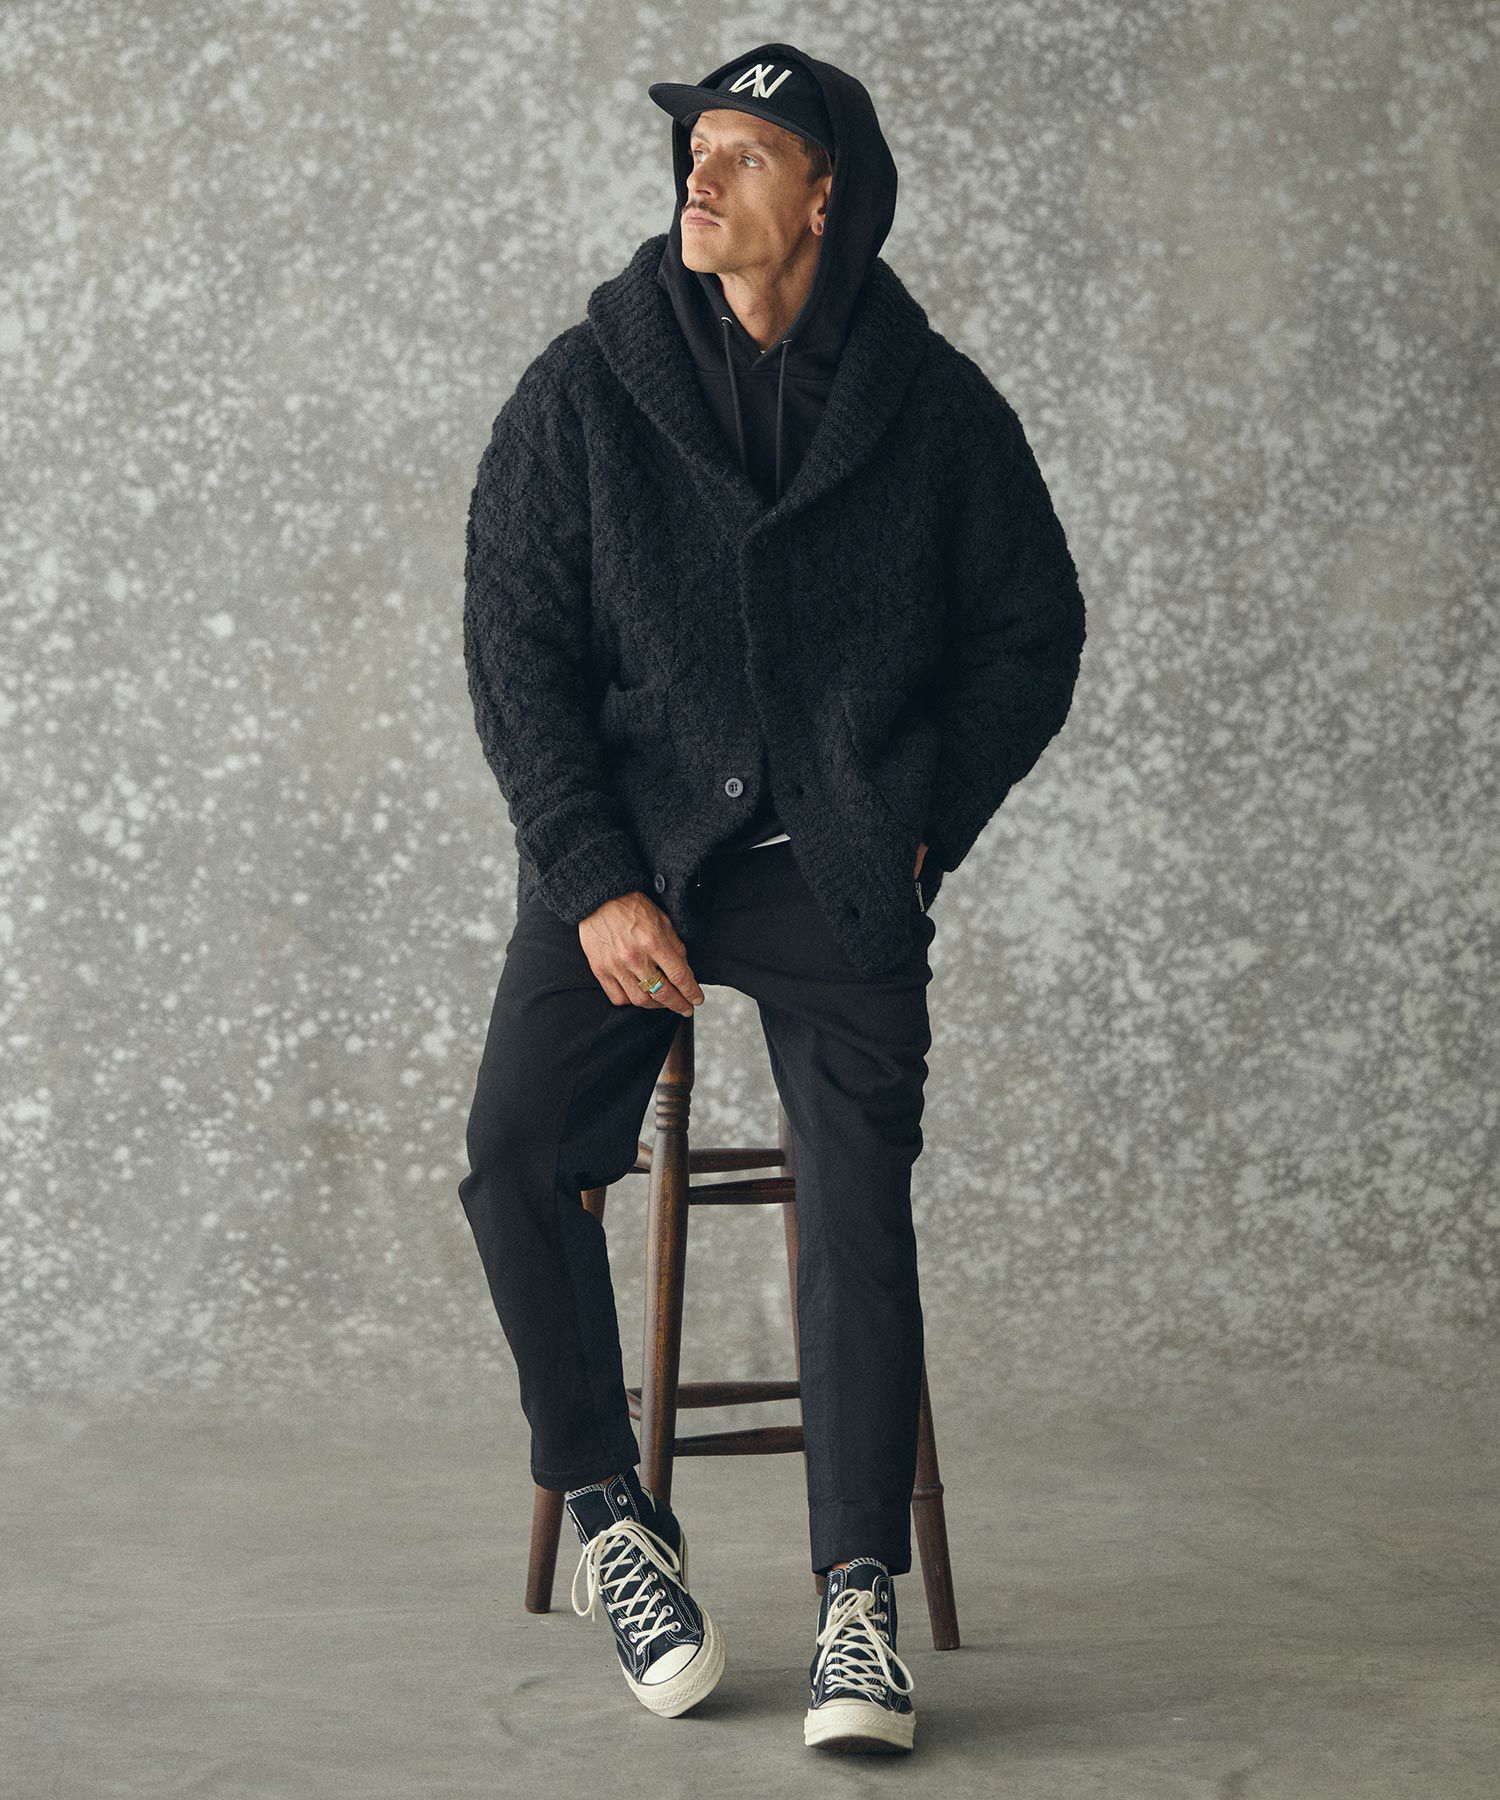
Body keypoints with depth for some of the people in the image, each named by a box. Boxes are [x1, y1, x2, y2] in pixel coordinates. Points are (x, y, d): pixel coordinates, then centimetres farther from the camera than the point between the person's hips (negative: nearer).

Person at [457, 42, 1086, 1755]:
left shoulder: (935, 407, 1)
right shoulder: (584, 391, 0)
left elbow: (1032, 633, 11)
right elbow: (514, 643, -1)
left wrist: (925, 831, 1)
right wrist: (596, 882, -10)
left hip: (839, 873, -1)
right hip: (622, 849, 1)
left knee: (859, 1203, -14)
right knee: (517, 1152, -17)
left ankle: (860, 1599, -6)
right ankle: (610, 1515, 2)